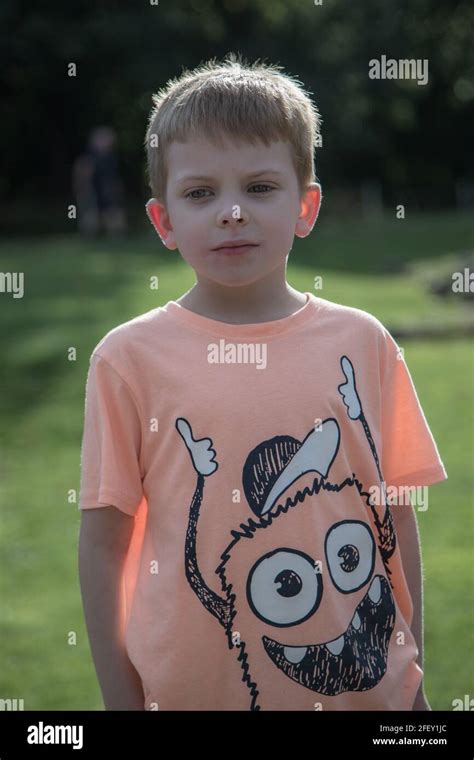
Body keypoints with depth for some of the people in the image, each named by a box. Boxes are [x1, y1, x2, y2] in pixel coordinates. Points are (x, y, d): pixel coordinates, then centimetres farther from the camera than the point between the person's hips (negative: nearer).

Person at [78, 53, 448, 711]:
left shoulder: (362, 343, 0)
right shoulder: (130, 358, -5)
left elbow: (398, 517, 5)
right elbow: (104, 541, -3)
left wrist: (413, 676, 6)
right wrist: (121, 698, -3)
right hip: (192, 689, -1)